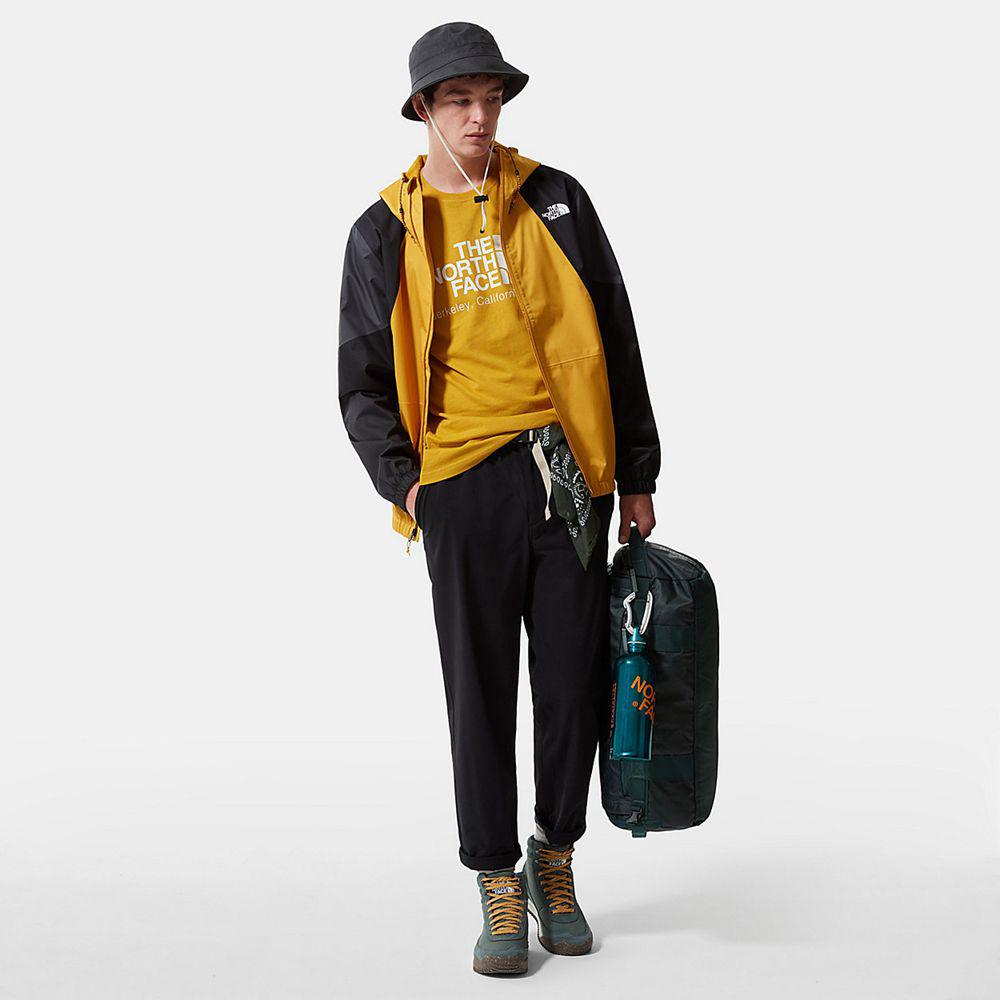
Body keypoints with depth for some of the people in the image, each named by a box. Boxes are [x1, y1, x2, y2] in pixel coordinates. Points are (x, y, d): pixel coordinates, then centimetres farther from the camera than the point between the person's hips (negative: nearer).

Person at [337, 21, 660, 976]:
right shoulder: (386, 234, 6)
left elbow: (615, 344, 12)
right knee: (481, 690, 2)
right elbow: (364, 381, 10)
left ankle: (555, 853, 26)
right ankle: (498, 881, 15)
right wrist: (403, 480, -5)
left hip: (572, 476, 2)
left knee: (574, 681, 5)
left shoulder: (556, 202, 10)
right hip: (466, 477, -1)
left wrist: (637, 476, 9)